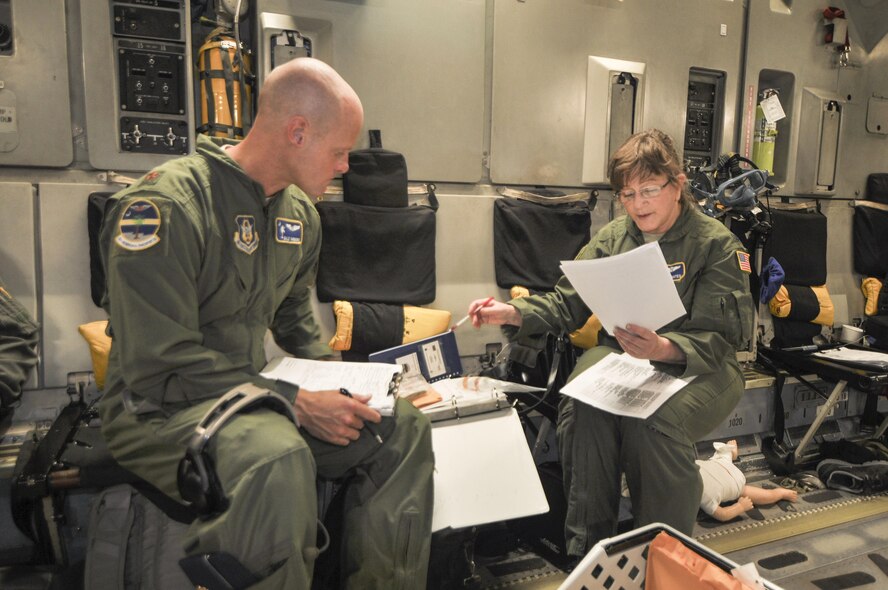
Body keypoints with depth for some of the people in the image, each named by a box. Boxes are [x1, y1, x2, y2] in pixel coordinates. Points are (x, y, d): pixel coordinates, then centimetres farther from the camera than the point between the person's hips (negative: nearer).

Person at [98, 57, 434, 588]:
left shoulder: (300, 213, 7)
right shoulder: (166, 205, -19)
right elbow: (162, 366, -24)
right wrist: (297, 404, -24)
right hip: (160, 408, -7)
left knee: (402, 428, -4)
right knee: (278, 458, -38)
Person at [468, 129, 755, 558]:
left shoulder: (717, 245, -6)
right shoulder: (611, 238, 7)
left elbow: (717, 338, -13)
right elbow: (566, 304, 3)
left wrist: (663, 349, -35)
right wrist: (512, 313, -15)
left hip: (700, 367, -3)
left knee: (652, 419, -34)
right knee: (581, 404, -29)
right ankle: (586, 547, -12)